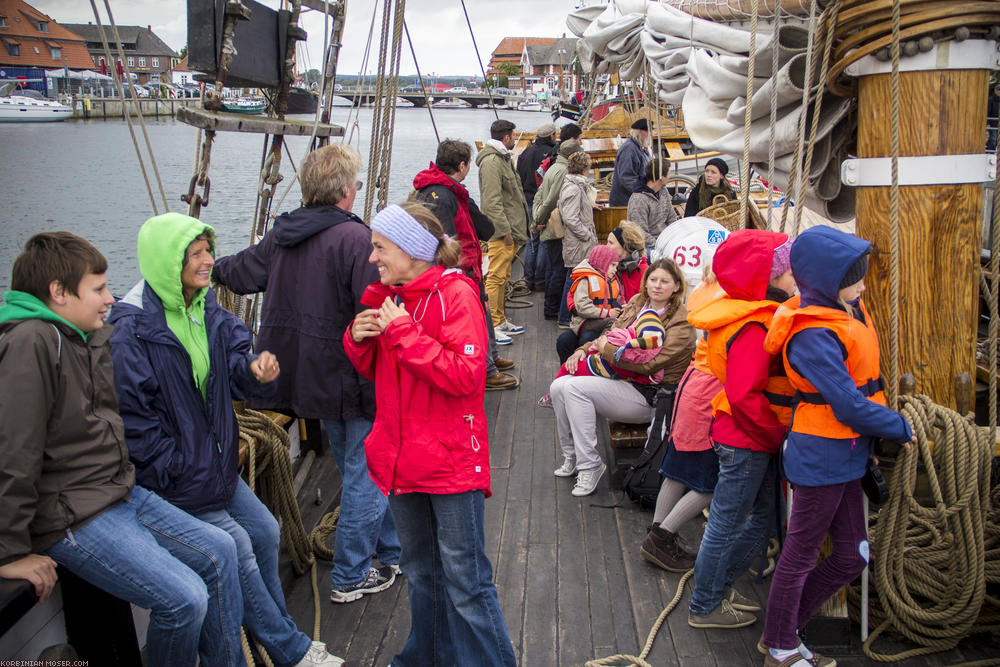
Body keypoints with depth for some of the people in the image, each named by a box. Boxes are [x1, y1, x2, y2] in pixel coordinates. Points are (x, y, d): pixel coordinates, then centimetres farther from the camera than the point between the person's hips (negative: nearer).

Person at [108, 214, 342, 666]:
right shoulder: (132, 331, -21)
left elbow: (234, 372, 7)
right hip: (177, 482, -8)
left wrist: (256, 372, -17)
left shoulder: (207, 310, 4)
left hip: (217, 466, 9)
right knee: (237, 551, -5)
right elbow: (131, 416, -21)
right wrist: (175, 472, -18)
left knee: (265, 533, 13)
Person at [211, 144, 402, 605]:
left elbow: (238, 272, 16)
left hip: (311, 377, 8)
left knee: (358, 468, 21)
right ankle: (350, 576, 16)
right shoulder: (355, 238, -20)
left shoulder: (281, 235, 3)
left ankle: (395, 552, 35)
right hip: (353, 376, -8)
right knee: (365, 473, 6)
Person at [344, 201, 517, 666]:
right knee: (421, 573, 22)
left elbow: (464, 376, -24)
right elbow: (373, 371, 17)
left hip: (451, 462, -7)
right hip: (403, 461, 7)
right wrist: (359, 338, -4)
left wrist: (403, 332, -22)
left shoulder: (455, 293, -13)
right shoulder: (387, 296, 8)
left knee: (465, 582, 0)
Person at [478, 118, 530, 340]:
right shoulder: (491, 161, -14)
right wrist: (505, 230, -21)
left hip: (510, 231, 11)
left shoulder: (502, 158, 20)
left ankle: (500, 321, 24)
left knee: (502, 277, 15)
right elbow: (492, 202, -21)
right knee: (496, 277, -8)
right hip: (500, 232, -11)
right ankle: (491, 326, -5)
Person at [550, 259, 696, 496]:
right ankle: (571, 457, 5)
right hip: (620, 378, 8)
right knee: (558, 387, -11)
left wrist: (606, 349, -15)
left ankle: (590, 465, -16)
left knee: (575, 387, -25)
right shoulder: (637, 303, 10)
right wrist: (584, 349, -1)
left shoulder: (680, 323, -12)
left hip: (648, 396, -7)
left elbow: (649, 363, -21)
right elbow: (611, 335, 18)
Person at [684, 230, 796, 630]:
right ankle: (705, 607, 22)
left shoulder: (759, 315, 7)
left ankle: (719, 586, 35)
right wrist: (776, 435, -17)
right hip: (745, 441, -10)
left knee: (765, 514, 20)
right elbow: (743, 396, -29)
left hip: (754, 437, 10)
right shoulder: (754, 327, -25)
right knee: (727, 522, 5)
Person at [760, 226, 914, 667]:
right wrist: (901, 429, -10)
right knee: (801, 554, 6)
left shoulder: (850, 311, 7)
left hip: (845, 453, 9)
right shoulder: (813, 335, -22)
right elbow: (849, 406, -24)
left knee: (851, 556, 16)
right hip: (822, 456, -9)